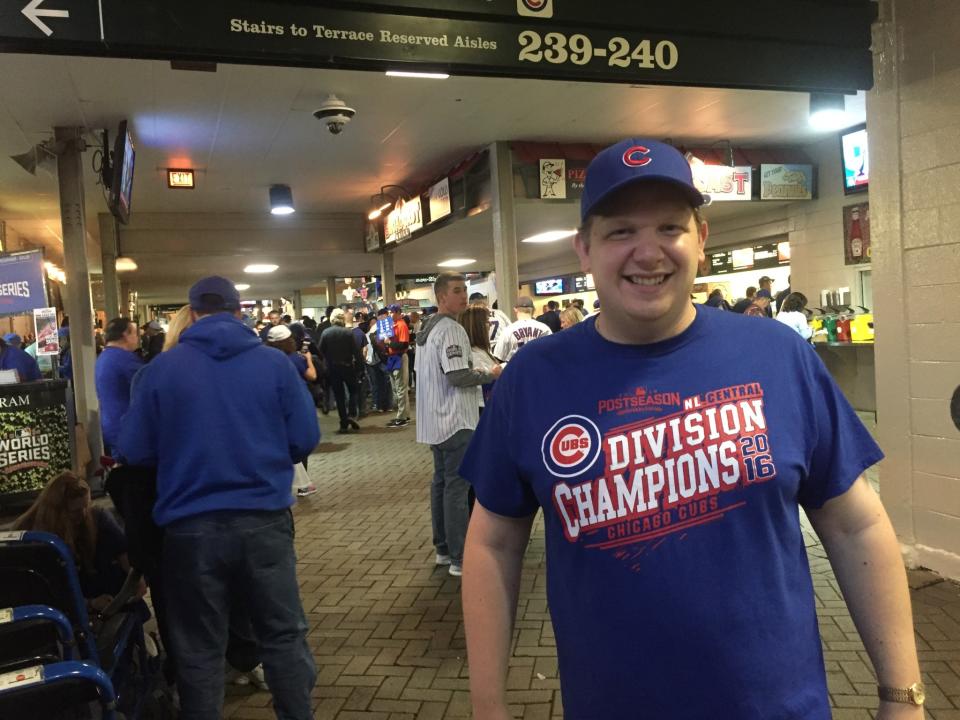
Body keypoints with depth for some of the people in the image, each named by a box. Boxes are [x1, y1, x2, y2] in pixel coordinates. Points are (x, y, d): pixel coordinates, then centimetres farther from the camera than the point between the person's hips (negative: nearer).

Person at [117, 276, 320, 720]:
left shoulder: (161, 367, -2)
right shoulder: (274, 363, -3)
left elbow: (134, 451, 1)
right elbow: (305, 439, -1)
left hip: (190, 526, 0)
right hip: (264, 520, 0)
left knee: (199, 650, 15)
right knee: (283, 636, 15)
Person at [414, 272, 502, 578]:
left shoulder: (426, 329, 14)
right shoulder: (450, 328, -18)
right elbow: (458, 376, -25)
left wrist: (475, 371, 20)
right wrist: (490, 374, -9)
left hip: (435, 420, 10)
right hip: (455, 420, -10)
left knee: (441, 482, 15)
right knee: (457, 486, -6)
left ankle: (443, 549, 23)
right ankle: (460, 559, -1)